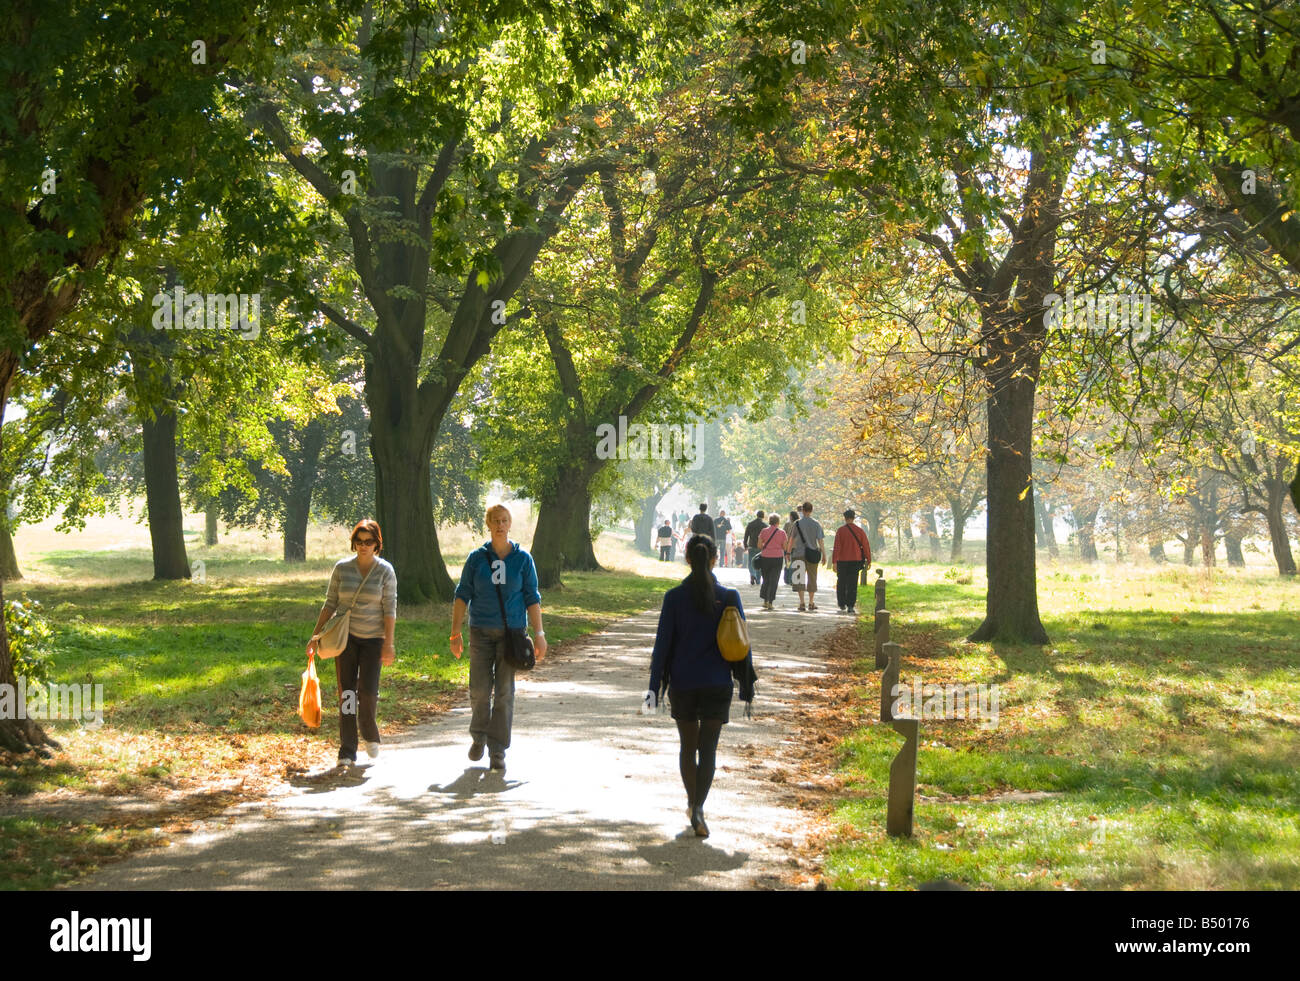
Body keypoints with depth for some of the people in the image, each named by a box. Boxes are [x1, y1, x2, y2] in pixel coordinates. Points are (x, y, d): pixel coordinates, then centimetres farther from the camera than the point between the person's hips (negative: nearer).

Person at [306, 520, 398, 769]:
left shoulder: (385, 571, -2)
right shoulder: (342, 568, 2)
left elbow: (390, 610, -5)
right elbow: (330, 604, 7)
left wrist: (388, 643, -11)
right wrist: (315, 635, 3)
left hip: (373, 638, -1)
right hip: (345, 636, 1)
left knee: (368, 690, -12)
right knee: (346, 692, -2)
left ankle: (371, 734, 19)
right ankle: (347, 753, 2)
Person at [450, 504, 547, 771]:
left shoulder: (523, 559, 2)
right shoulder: (477, 558, 2)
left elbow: (532, 599, 5)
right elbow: (462, 596, 5)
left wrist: (539, 634, -1)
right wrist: (455, 633, 0)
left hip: (512, 631, 0)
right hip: (481, 631, 0)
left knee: (504, 691, -2)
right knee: (480, 689, -2)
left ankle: (498, 749, 5)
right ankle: (478, 736, 24)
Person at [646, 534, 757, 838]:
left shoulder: (675, 597, -5)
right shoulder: (729, 597, -4)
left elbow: (663, 643, -4)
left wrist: (655, 686, 1)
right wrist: (747, 689, 6)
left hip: (682, 683, 1)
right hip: (717, 684, -1)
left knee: (688, 745, 18)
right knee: (708, 748, 1)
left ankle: (692, 802, 30)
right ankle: (698, 809, -14)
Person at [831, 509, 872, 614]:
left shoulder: (840, 530, -6)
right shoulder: (860, 531, 0)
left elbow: (836, 547, -11)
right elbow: (866, 546, 0)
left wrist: (834, 562, -11)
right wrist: (868, 561, 8)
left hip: (842, 561, -1)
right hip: (855, 561, 1)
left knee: (841, 584, 14)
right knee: (852, 584, 3)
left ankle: (842, 605, 19)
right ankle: (850, 606, -4)